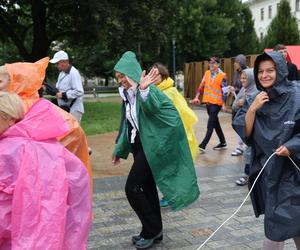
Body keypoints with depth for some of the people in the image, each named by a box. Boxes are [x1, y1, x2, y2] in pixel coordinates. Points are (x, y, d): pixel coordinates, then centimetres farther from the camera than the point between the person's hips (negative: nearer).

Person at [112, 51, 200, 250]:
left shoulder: (146, 90, -15)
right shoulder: (126, 94, 10)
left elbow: (154, 106, -39)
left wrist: (144, 90, -59)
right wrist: (119, 149, 24)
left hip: (150, 145, -8)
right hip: (138, 145, 9)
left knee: (132, 188, -10)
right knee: (147, 188, 13)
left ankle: (151, 230, 7)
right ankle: (155, 230, 26)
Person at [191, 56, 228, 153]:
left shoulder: (222, 76, -10)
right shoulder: (207, 73, 7)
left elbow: (224, 91, -11)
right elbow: (202, 85, 11)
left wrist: (224, 104, -16)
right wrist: (197, 97, 3)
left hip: (216, 103, -7)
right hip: (208, 102, 7)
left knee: (210, 124, -9)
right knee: (215, 123, 14)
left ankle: (203, 145, -11)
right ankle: (223, 143, 26)